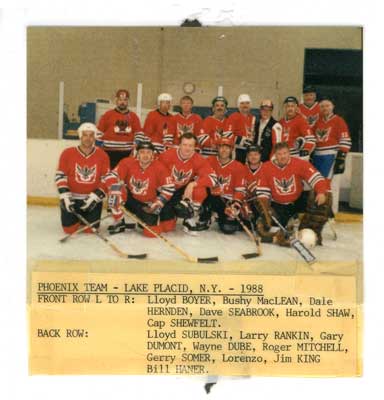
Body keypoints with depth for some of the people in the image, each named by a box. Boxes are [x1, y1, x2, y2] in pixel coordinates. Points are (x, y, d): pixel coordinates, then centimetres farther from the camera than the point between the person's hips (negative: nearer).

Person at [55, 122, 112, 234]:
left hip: (93, 199, 1)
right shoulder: (68, 153, -5)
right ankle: (76, 219, 32)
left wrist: (95, 196, -13)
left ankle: (85, 219, 31)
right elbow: (60, 176, -3)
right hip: (71, 197, 0)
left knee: (91, 229, -5)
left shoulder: (102, 155, -3)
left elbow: (106, 179, -3)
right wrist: (65, 195, -12)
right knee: (69, 229, -4)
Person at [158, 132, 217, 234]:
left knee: (200, 190, -28)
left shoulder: (199, 160, -16)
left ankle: (191, 221, -9)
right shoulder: (168, 155, -19)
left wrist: (193, 184, -35)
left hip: (186, 189, 2)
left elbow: (213, 178, -25)